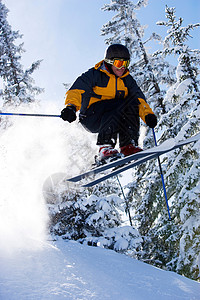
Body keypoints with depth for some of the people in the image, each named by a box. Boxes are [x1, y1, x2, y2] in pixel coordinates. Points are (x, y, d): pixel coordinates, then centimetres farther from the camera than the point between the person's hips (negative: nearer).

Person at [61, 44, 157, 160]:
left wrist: (148, 115, -20)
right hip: (92, 117, -5)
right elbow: (76, 91, -17)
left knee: (132, 103, -20)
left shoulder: (127, 80, 11)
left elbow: (140, 100, 1)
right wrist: (71, 107, -38)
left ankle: (129, 145, -24)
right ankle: (105, 146, -36)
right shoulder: (95, 75, -4)